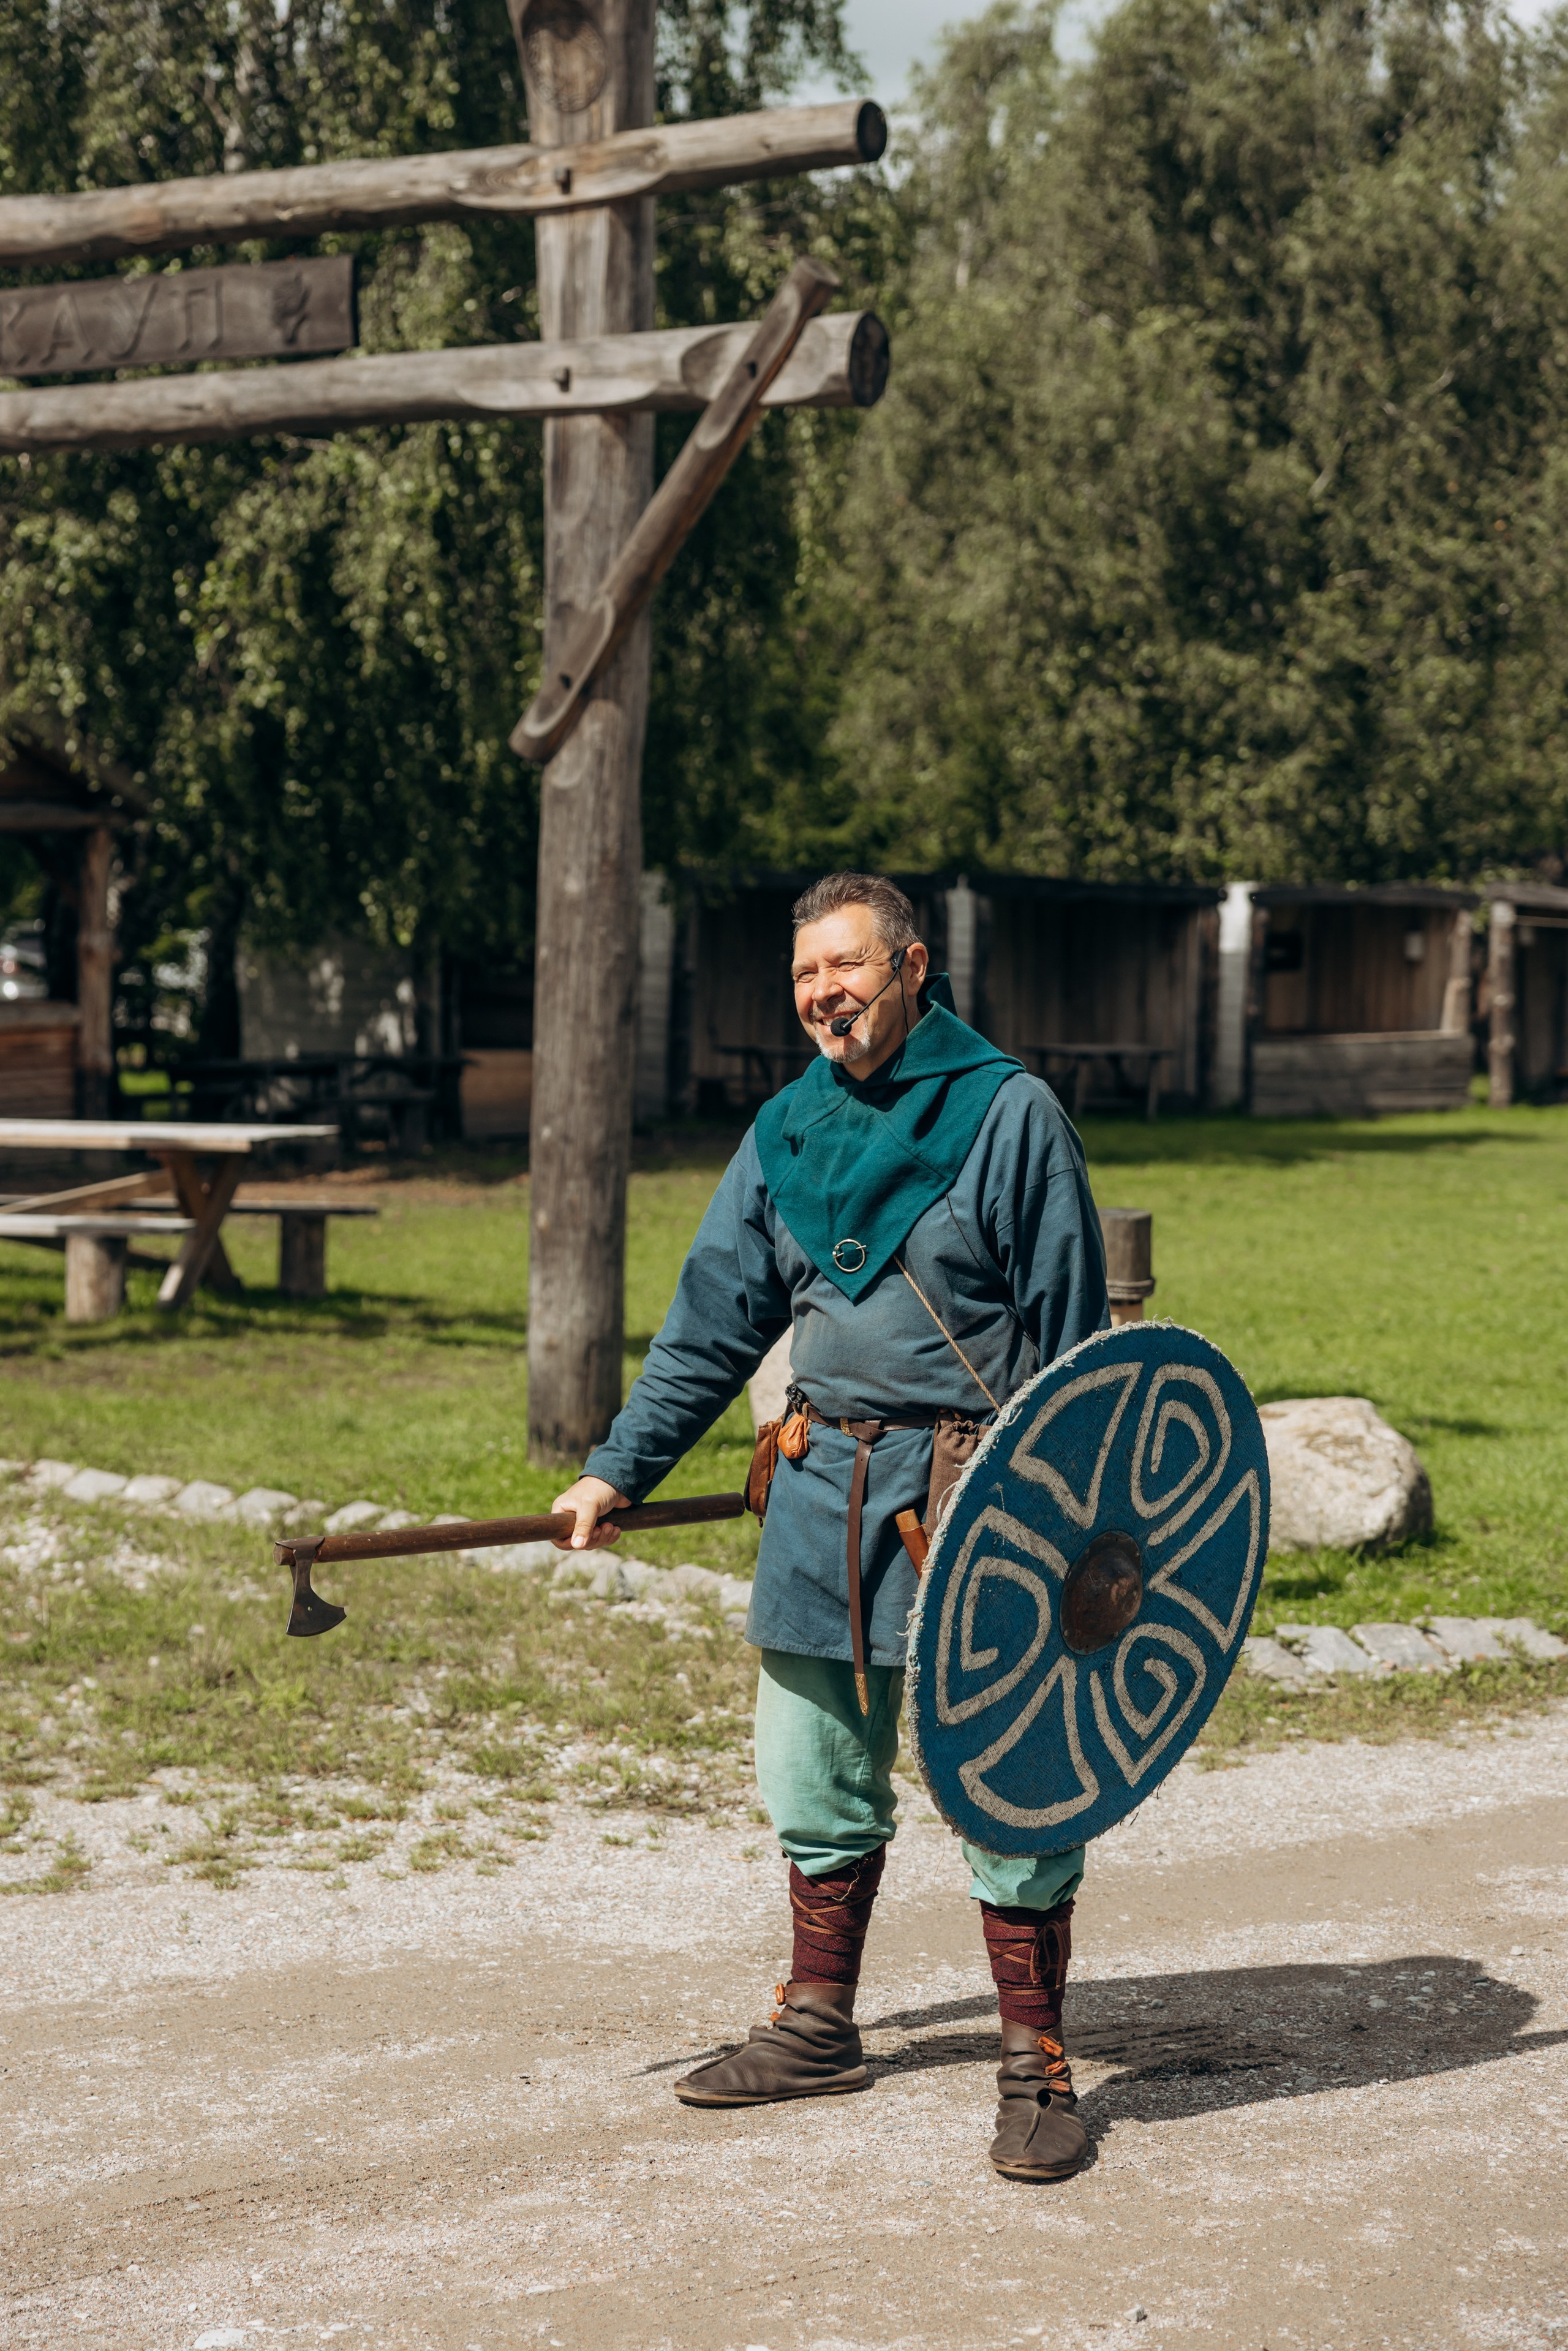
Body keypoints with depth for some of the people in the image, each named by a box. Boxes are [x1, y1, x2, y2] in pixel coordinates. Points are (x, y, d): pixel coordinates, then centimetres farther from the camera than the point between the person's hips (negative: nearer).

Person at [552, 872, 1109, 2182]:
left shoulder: (1008, 1113, -6)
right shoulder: (789, 1132, 10)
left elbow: (1072, 1329, -4)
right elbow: (713, 1324, 15)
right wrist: (620, 1472, 11)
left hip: (977, 1485, -6)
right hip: (826, 1485, 6)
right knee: (818, 1773, 14)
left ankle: (1036, 2066, 6)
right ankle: (819, 2026, 29)